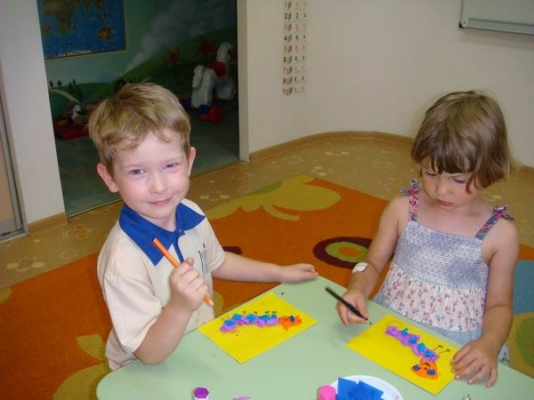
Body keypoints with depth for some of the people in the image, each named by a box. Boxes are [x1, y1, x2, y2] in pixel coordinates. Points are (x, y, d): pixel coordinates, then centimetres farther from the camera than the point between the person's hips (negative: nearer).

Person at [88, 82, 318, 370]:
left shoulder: (191, 213, -10)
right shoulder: (123, 262, -31)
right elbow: (150, 353, -23)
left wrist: (280, 272, 15)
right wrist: (180, 306, -41)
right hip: (148, 374, -6)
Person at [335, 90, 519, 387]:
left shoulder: (501, 234, -7)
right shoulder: (402, 209, -5)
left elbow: (498, 305, 3)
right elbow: (373, 265, 6)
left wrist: (490, 344, -17)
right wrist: (357, 289, -15)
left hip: (458, 352, -1)